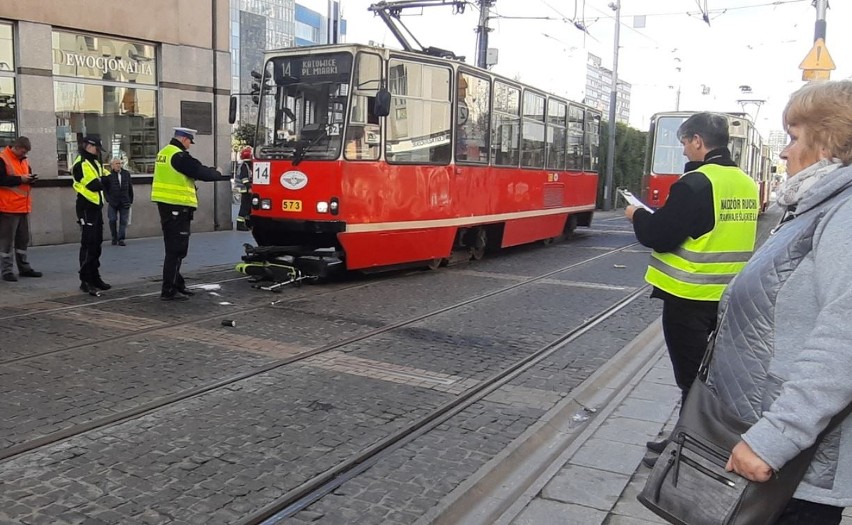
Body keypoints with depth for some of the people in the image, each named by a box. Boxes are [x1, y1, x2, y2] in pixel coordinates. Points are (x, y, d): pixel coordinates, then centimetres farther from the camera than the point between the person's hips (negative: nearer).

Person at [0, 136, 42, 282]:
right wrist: (20, 179, -19)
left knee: (23, 239, 13)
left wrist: (30, 179, 2)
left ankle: (24, 267, 21)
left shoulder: (24, 160, 15)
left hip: (24, 207, 8)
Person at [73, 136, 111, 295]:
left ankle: (95, 277, 22)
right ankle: (85, 281, -6)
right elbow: (94, 185, -20)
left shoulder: (95, 162, 18)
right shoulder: (81, 164, -13)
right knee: (88, 245, -9)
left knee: (96, 244, 13)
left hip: (96, 206, 10)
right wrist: (102, 182, -2)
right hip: (86, 208, -9)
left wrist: (100, 181, -3)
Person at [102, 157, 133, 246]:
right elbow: (104, 187, 0)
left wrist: (130, 200, 8)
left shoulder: (126, 174, 6)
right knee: (112, 220, -1)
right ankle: (114, 238, 15)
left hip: (124, 201, 2)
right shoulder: (108, 175, -5)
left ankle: (121, 239, 5)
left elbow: (130, 188, 11)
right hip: (113, 202, -2)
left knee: (123, 220, 0)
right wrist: (108, 199, -6)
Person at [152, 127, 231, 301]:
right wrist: (217, 173, 6)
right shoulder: (179, 156, -16)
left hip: (166, 205, 11)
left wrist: (212, 172, 15)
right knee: (176, 249, -7)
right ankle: (168, 290, -5)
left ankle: (176, 284, 25)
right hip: (177, 207, -10)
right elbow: (200, 172, -12)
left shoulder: (164, 152, 16)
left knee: (174, 247, 17)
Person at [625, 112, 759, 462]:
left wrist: (638, 215, 0)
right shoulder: (746, 183, 6)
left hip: (690, 297, -8)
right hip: (729, 296, 8)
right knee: (710, 376, 18)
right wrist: (660, 216, 17)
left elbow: (659, 237, -20)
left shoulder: (696, 183, -20)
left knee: (691, 378, 3)